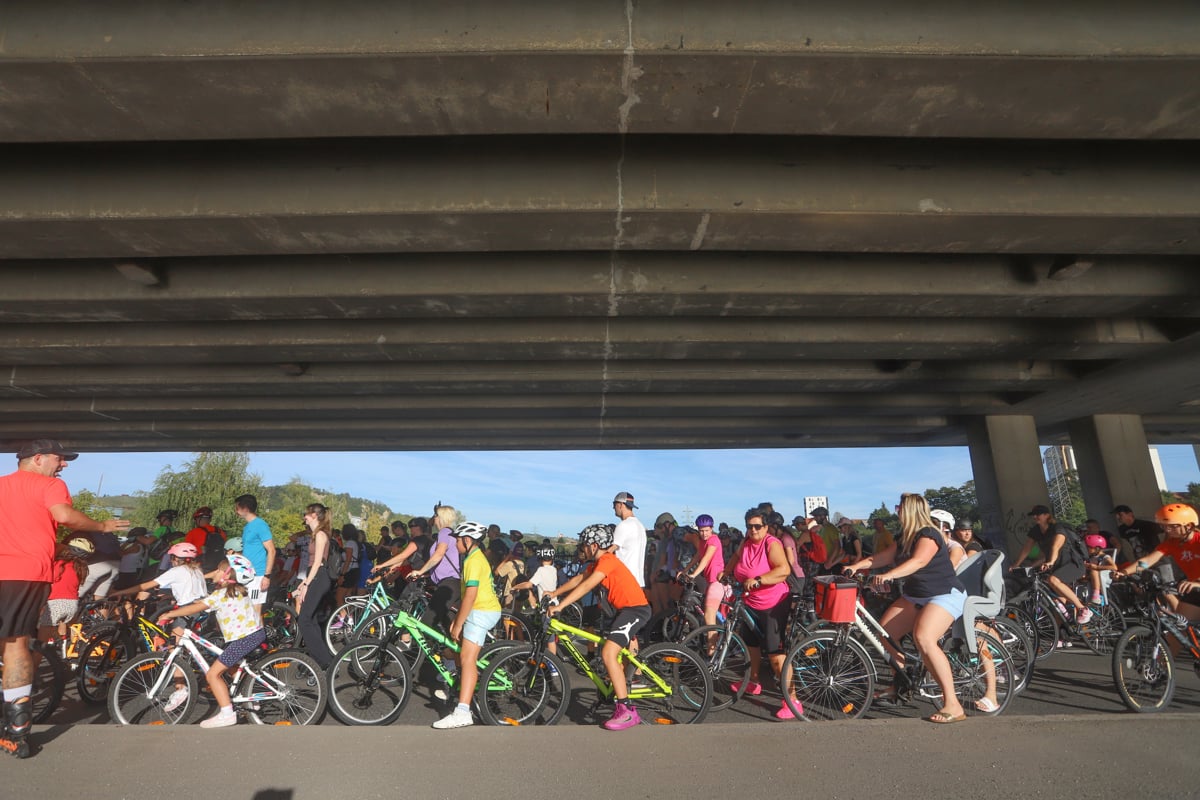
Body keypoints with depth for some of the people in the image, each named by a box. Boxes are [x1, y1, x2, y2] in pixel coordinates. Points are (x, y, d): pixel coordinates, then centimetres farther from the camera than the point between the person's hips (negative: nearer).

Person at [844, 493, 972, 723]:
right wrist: (855, 566, -3)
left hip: (945, 595, -9)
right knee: (884, 631, 0)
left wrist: (888, 575, -49)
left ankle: (953, 705, -23)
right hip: (916, 596, 9)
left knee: (923, 638, -31)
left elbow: (918, 561, -36)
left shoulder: (928, 535, -18)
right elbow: (882, 557, 9)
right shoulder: (905, 538, 10)